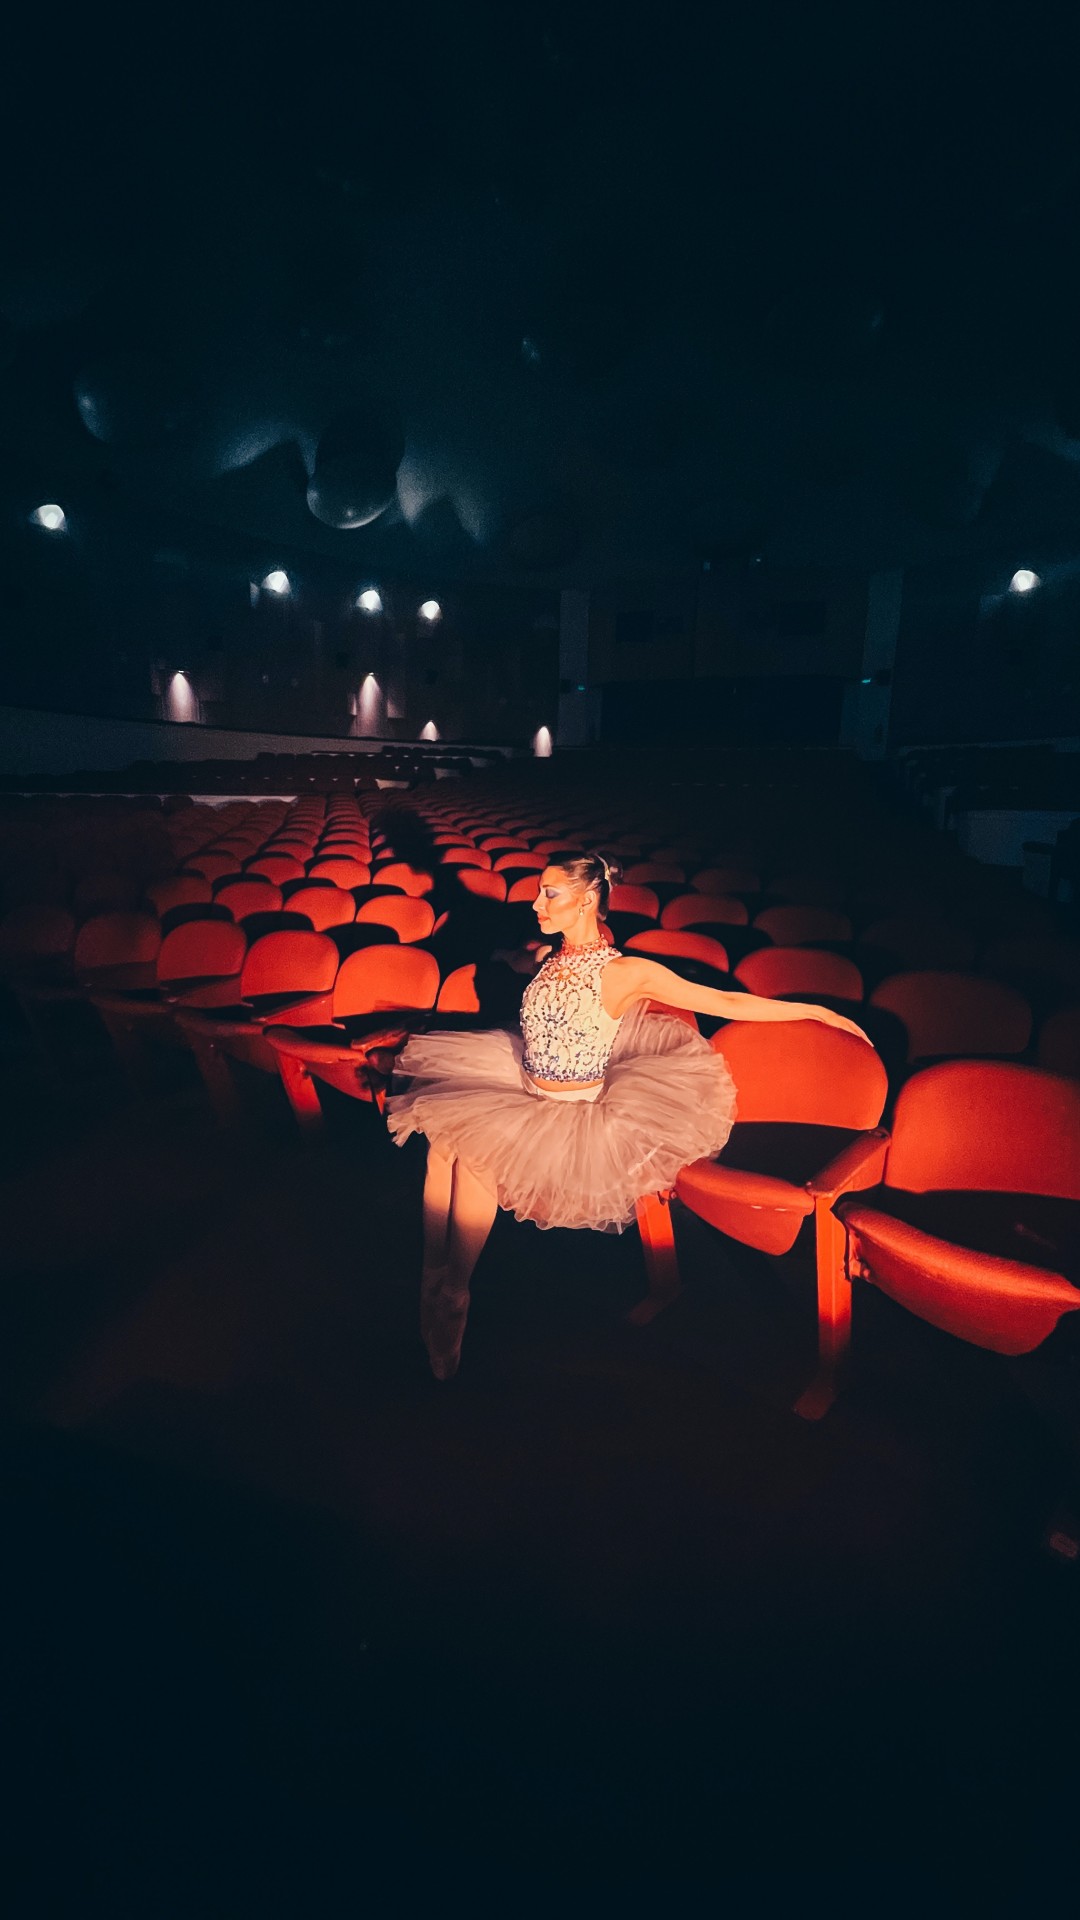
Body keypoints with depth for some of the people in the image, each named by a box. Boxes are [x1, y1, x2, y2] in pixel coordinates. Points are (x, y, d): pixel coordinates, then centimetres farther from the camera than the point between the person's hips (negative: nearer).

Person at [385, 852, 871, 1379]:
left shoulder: (627, 973, -14)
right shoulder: (546, 956, 4)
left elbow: (728, 1003, -11)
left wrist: (818, 1010, -10)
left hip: (576, 1116, -6)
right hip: (523, 1094, 6)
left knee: (471, 1152, -25)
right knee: (445, 1139, -19)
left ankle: (450, 1295, -6)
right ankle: (434, 1283, -8)